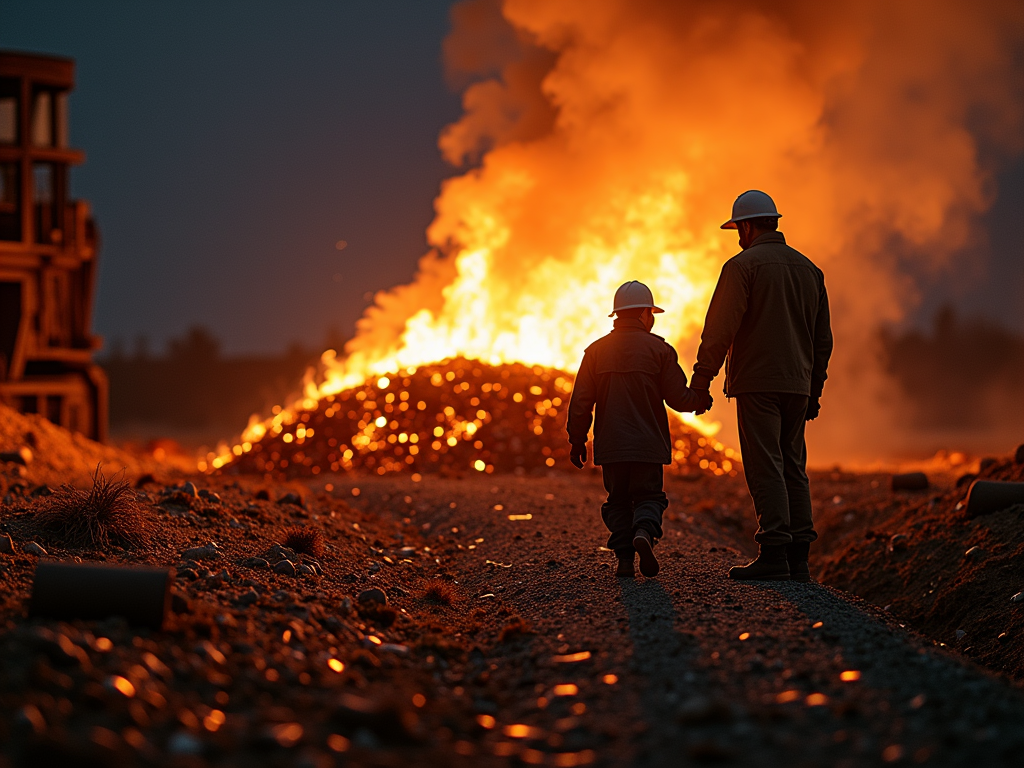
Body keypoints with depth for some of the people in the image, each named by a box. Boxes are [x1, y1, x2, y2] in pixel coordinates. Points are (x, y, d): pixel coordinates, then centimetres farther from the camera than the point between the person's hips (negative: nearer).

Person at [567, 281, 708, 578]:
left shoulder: (596, 350, 4)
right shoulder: (659, 349, -3)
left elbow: (580, 402, 3)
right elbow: (678, 398, -3)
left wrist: (577, 440, 11)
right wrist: (700, 400, 18)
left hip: (610, 443, 2)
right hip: (648, 443, -2)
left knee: (618, 499, 12)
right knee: (649, 495, 8)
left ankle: (624, 558, -1)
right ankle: (644, 532, -23)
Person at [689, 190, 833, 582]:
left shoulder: (742, 265, -5)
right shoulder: (809, 269, 15)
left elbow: (719, 329, -12)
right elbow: (823, 338, 18)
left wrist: (700, 381, -8)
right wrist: (814, 390, 23)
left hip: (757, 383, -6)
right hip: (797, 384, 6)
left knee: (766, 467, -8)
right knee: (793, 467, 10)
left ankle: (774, 554, -13)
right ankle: (798, 558, 7)